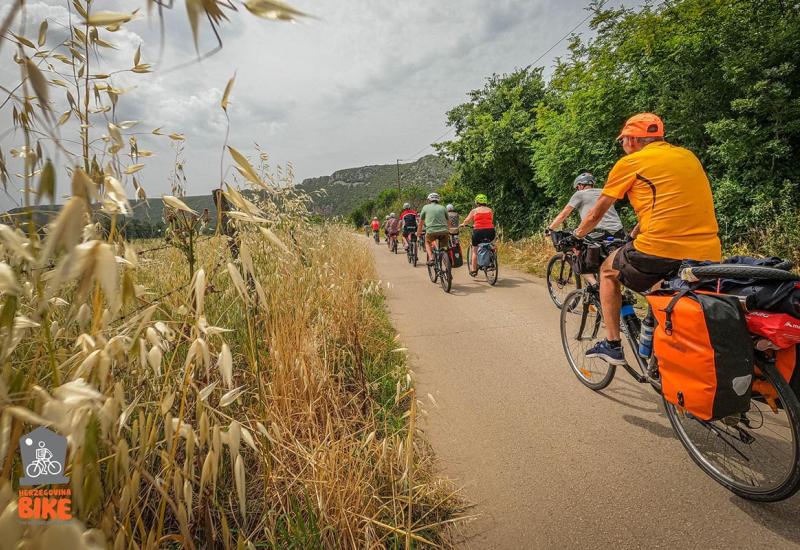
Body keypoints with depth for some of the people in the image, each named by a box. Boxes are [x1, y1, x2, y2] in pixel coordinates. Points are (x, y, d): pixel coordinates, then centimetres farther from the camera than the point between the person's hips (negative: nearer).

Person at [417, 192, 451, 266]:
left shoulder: (425, 207, 15)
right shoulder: (443, 208, 18)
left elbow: (421, 223, 21)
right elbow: (448, 222, 27)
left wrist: (418, 234, 34)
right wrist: (448, 232, 43)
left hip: (431, 231, -1)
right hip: (444, 231, 1)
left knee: (427, 242, 27)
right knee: (444, 248, 21)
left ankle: (430, 258, 8)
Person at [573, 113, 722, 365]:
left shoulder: (630, 162, 3)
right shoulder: (688, 156, 21)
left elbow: (596, 214, 10)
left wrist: (575, 237, 28)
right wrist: (635, 233, 44)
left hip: (660, 249, -6)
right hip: (708, 255, 6)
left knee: (608, 270, 20)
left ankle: (612, 344, 20)